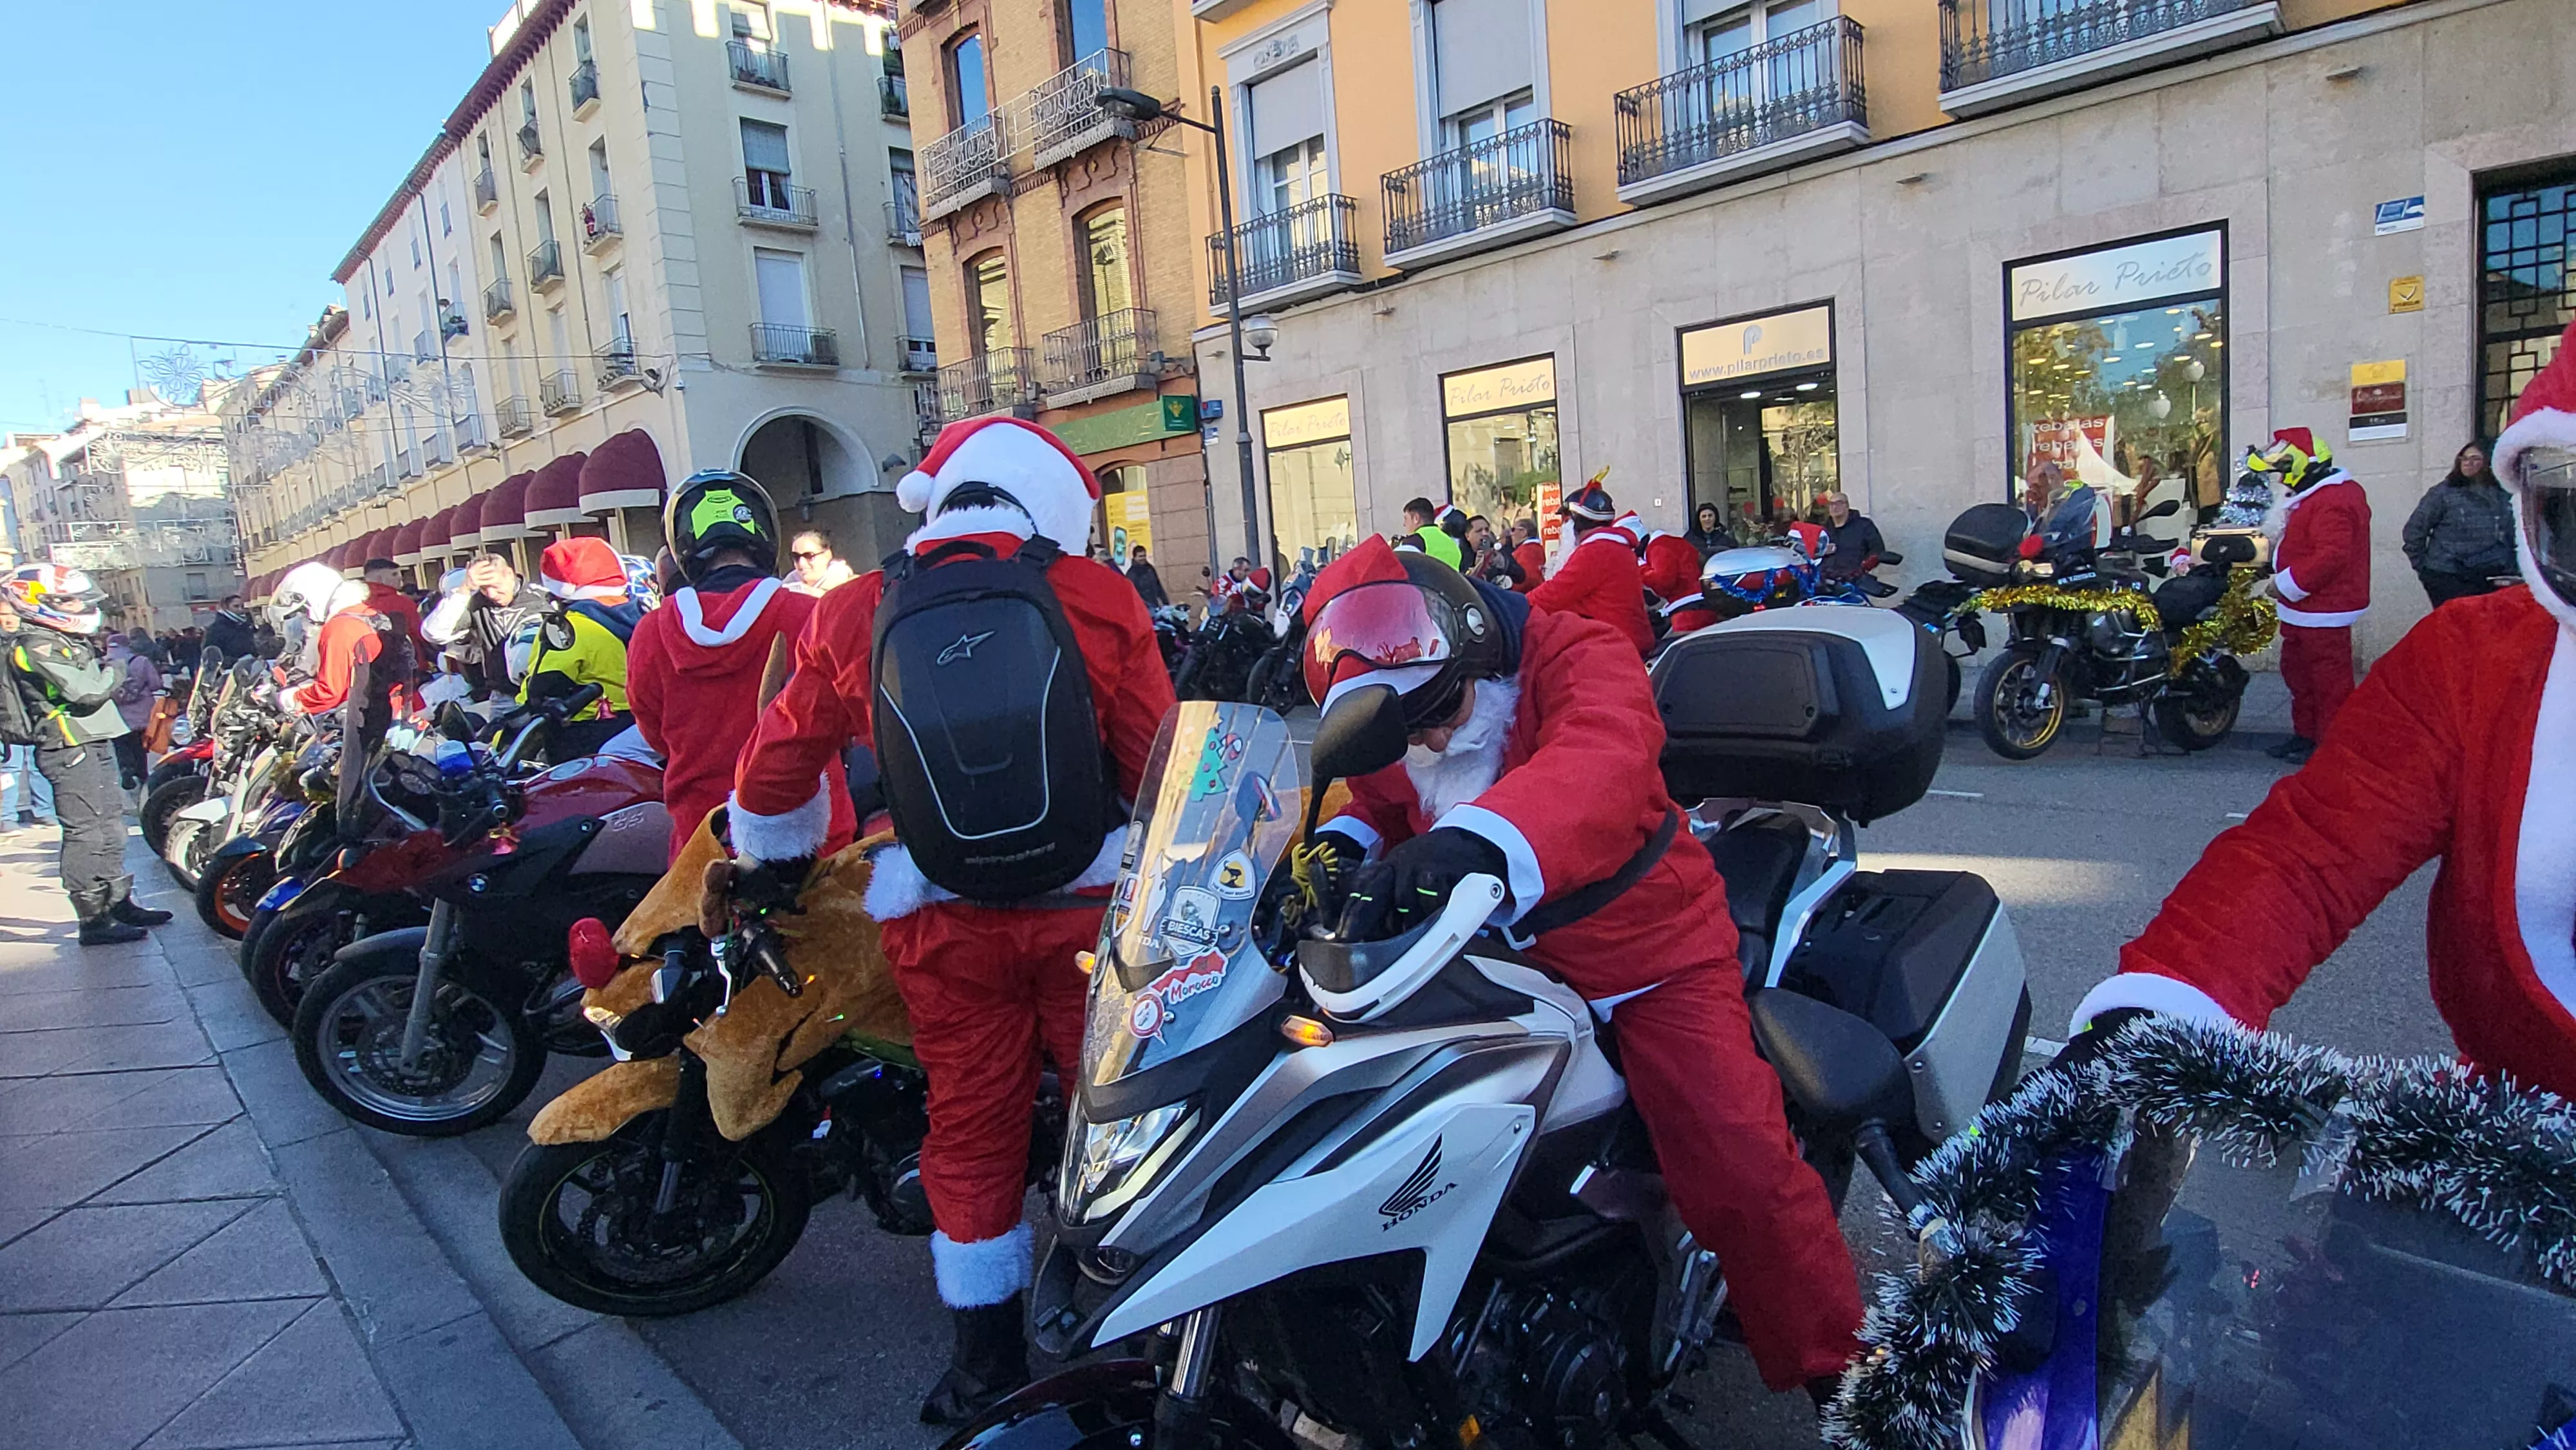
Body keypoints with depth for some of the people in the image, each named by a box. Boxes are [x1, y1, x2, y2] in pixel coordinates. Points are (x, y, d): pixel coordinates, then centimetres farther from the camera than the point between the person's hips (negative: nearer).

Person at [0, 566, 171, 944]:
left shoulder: (58, 640, 17)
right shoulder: (38, 646, -16)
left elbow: (93, 684, 21)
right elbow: (87, 692, -24)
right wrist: (113, 672, -8)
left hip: (91, 746, 11)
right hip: (70, 752, -11)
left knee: (109, 827, 17)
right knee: (85, 834, -7)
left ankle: (120, 902, 27)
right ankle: (94, 922, -4)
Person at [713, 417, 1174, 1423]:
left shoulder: (851, 617, 0)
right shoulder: (1099, 599, -6)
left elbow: (777, 766, 9)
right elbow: (1156, 762, -2)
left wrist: (771, 864, 28)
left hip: (942, 919, 2)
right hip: (1088, 899, -1)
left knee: (971, 1124, 16)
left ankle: (987, 1355, 29)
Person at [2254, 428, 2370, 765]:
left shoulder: (2331, 503, -21)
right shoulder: (2316, 496, 14)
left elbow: (2331, 555, -28)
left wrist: (2286, 583, -22)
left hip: (2323, 611, -12)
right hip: (2305, 608, 12)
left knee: (2329, 680, -4)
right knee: (2297, 671, 20)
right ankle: (2306, 734, 32)